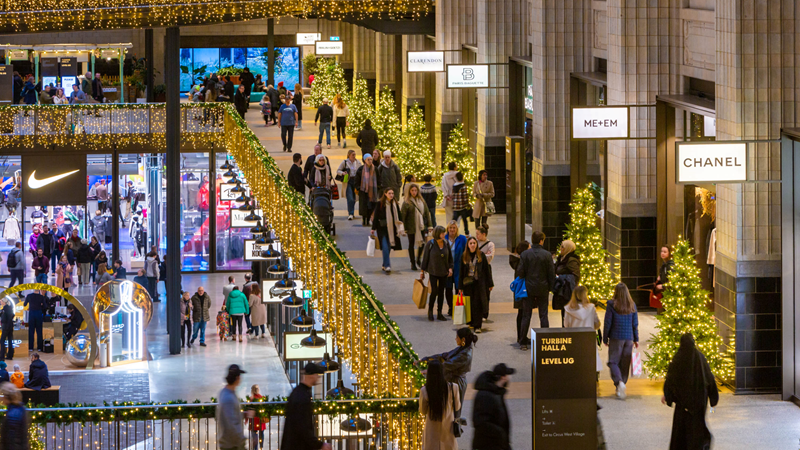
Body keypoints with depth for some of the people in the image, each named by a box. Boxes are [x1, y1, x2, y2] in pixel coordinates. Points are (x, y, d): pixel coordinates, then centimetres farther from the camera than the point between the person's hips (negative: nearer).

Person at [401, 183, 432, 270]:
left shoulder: (421, 201, 7)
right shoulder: (406, 202, -7)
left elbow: (427, 213, 11)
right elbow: (402, 216, -8)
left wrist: (429, 226, 7)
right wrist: (403, 229, -11)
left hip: (421, 227, 4)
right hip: (411, 227, -4)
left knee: (422, 243, 2)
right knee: (411, 245, 5)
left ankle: (418, 259, 26)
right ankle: (413, 263, 15)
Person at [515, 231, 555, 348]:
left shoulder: (524, 254, -8)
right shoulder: (547, 255, -7)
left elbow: (520, 272, -8)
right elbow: (551, 273, -4)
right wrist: (551, 287, 7)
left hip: (529, 288, 0)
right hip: (543, 289, 0)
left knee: (526, 316, 6)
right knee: (543, 315, 7)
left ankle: (523, 342, 5)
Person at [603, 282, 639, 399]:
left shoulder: (611, 305, -9)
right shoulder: (632, 305, 2)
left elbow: (607, 323, -5)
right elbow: (635, 324, 6)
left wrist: (605, 339, 4)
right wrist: (636, 339, 15)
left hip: (616, 337, -3)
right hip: (629, 337, 3)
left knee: (613, 361, 2)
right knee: (625, 363, 10)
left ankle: (619, 382, -23)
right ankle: (620, 388, 15)